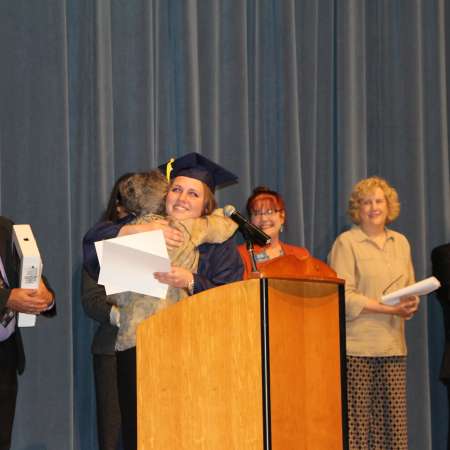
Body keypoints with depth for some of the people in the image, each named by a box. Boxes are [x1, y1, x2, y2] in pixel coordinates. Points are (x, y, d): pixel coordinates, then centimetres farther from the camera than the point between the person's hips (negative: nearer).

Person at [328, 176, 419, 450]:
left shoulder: (401, 242, 16)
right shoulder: (346, 243, -2)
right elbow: (344, 297, -10)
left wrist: (412, 304, -3)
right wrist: (391, 309, -16)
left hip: (393, 344, 5)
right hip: (357, 345, -5)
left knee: (393, 418, 1)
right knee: (357, 418, -6)